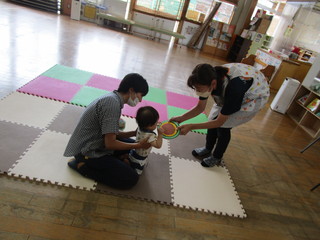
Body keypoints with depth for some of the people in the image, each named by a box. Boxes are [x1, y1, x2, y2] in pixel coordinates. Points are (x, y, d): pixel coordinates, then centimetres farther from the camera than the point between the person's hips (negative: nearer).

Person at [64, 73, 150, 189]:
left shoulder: (113, 98, 5)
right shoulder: (112, 103, -25)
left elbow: (112, 134, 9)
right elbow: (110, 143, -25)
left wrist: (135, 133, 1)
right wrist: (139, 146, -14)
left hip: (97, 143, 10)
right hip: (88, 151, -10)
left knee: (132, 143, 19)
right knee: (131, 179, -11)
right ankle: (82, 165, -5)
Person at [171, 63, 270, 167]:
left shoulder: (233, 88, -43)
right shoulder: (209, 78, -25)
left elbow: (219, 122, -31)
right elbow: (200, 107, -11)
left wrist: (191, 126, -33)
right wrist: (181, 118, -23)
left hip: (256, 96, -6)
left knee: (223, 125, -12)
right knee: (213, 119, -1)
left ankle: (216, 158, 12)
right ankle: (208, 149, 24)